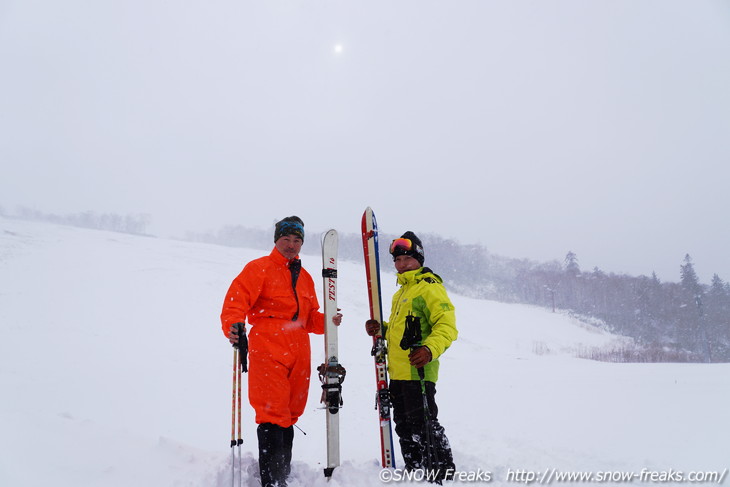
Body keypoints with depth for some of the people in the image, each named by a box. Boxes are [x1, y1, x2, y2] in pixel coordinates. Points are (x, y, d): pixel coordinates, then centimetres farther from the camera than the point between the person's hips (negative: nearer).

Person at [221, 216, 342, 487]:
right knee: (273, 416, -11)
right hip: (268, 351, -6)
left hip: (299, 355, 6)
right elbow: (236, 302, -8)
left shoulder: (305, 277, 20)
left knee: (288, 417, 12)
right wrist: (232, 327, -26)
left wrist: (328, 321, 3)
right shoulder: (259, 269, 2)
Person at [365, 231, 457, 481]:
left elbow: (446, 326, -17)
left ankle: (443, 475, 6)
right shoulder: (401, 292, 21)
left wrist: (430, 349, -32)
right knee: (405, 428, 17)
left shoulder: (430, 287, -8)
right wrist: (381, 329, 11)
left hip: (418, 371, -10)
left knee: (424, 426, -7)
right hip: (398, 373, 10)